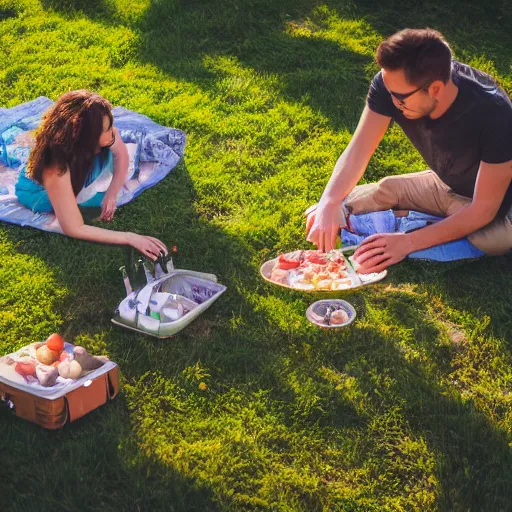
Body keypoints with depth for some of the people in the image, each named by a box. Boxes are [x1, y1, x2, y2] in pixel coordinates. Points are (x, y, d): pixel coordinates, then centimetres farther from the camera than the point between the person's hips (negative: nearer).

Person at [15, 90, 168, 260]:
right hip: (40, 191, -4)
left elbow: (121, 154, -9)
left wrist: (112, 194, -23)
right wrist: (131, 238, -46)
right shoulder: (56, 169, -47)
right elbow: (74, 229, -44)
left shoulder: (103, 134, -33)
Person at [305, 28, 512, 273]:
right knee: (340, 208, -7)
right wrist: (328, 204, -39)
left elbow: (484, 209, -33)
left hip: (491, 200, -3)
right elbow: (359, 149, -21)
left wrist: (408, 242, -39)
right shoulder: (391, 84, -25)